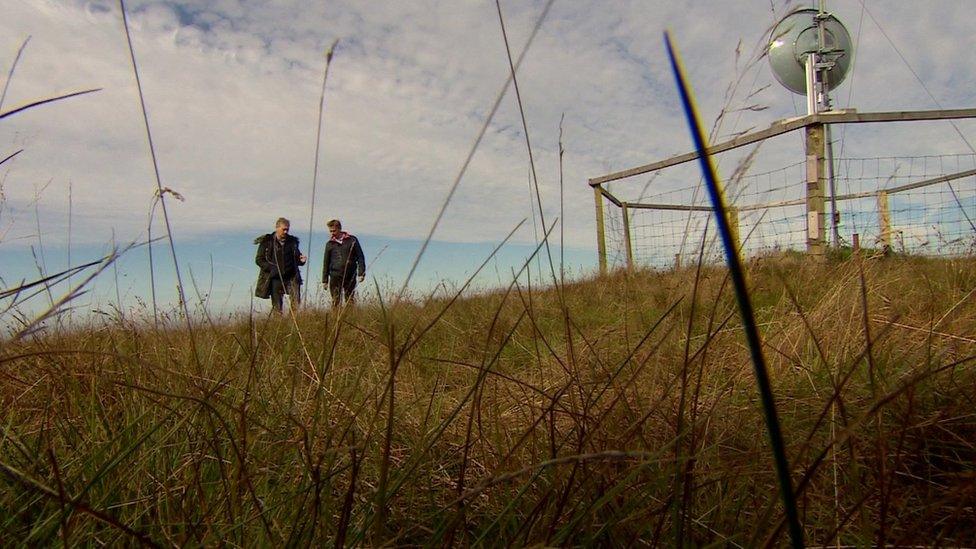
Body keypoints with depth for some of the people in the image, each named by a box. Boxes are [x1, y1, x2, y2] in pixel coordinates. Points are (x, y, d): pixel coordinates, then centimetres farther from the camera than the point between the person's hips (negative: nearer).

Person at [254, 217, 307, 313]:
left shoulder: (292, 241, 9)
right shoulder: (267, 242, 0)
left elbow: (296, 257, 19)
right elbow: (259, 260, 1)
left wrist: (301, 260, -5)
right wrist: (271, 268, -14)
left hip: (291, 277, 2)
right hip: (275, 278, -2)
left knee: (296, 304, -7)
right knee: (277, 307, 4)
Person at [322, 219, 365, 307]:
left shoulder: (352, 240, 3)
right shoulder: (329, 244, 8)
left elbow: (360, 257, 4)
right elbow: (326, 263, 13)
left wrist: (361, 273, -5)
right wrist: (325, 280, 10)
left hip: (350, 276, -1)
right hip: (335, 276, 1)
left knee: (350, 300, 4)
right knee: (335, 301, -4)